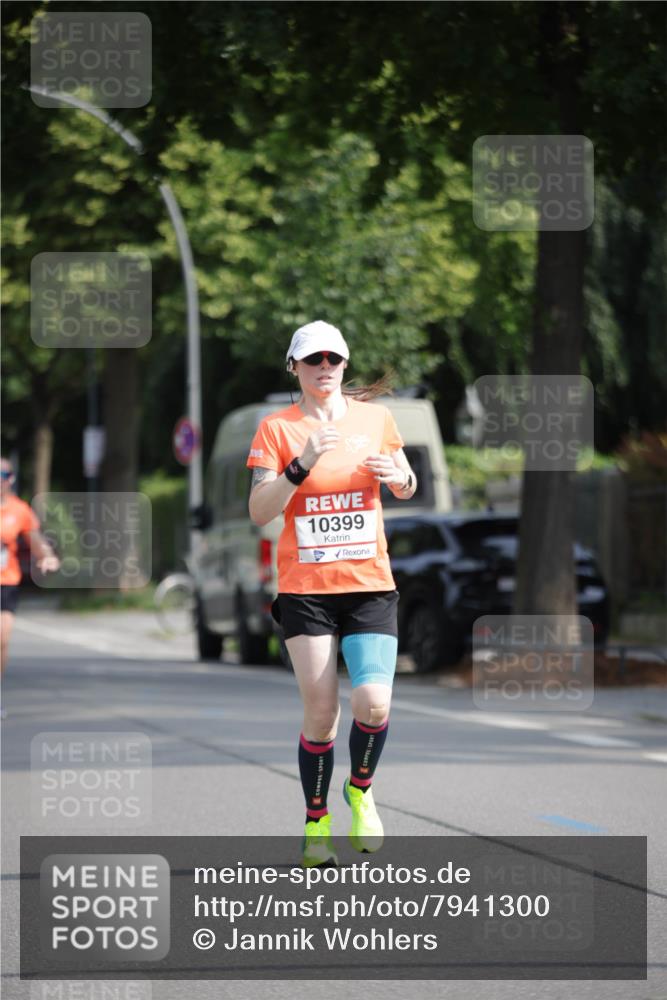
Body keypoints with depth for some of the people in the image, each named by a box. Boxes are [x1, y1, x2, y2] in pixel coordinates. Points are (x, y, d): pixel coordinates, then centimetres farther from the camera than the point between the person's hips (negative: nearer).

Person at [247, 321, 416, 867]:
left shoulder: (375, 417, 5)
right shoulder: (277, 428, -1)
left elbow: (407, 487, 18)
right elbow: (259, 511, -9)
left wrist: (397, 475, -6)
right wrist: (302, 464, -22)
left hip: (370, 585, 1)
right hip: (305, 589, -1)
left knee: (374, 703, -14)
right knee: (321, 711, -5)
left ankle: (360, 790, 14)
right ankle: (316, 823, 13)